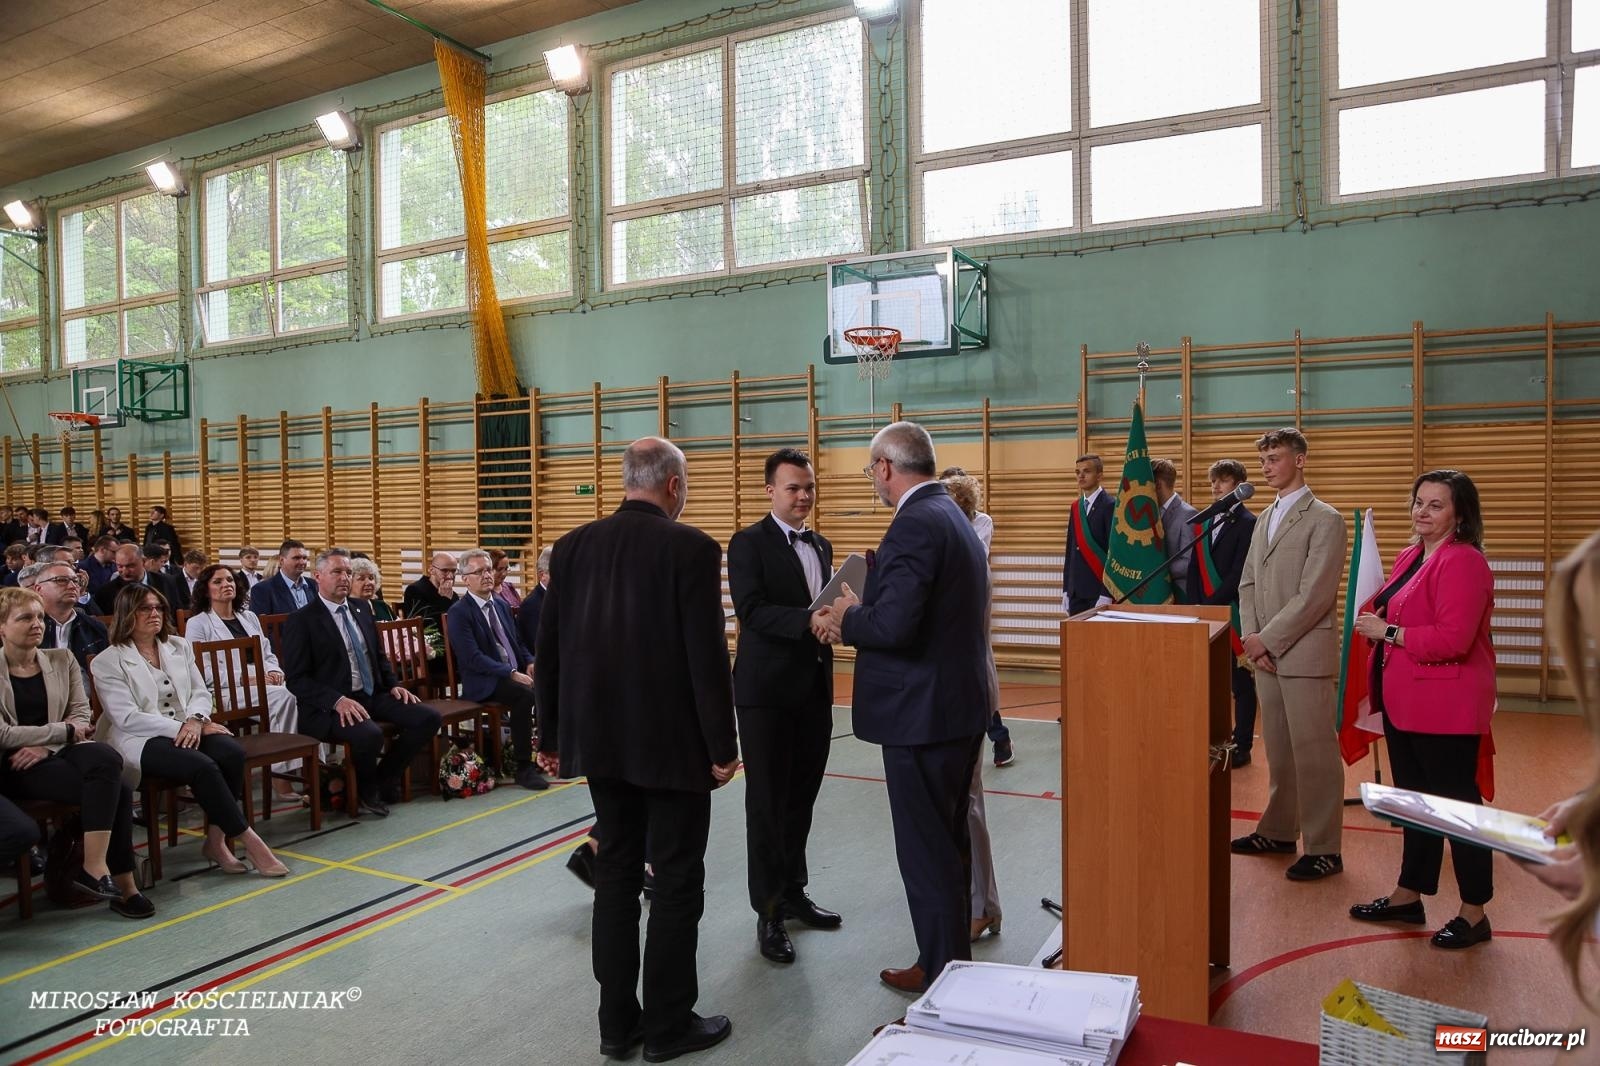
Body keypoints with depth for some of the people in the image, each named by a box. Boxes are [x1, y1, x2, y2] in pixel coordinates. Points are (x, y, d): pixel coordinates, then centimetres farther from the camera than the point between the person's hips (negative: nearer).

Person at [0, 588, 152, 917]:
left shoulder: (61, 660, 13)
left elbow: (81, 715, 7)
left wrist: (45, 746, -10)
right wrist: (65, 730, -4)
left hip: (60, 752, 4)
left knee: (107, 759, -33)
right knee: (115, 790, -28)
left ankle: (95, 868, -27)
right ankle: (122, 883, -20)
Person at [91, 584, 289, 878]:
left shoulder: (179, 646, 16)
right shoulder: (107, 662, 0)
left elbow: (201, 692, 13)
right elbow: (127, 718, -9)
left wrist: (195, 720, -10)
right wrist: (181, 727, -16)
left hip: (187, 730, 5)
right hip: (142, 740, -5)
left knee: (233, 752, -27)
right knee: (202, 766, -33)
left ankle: (216, 840, -15)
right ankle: (248, 841, -23)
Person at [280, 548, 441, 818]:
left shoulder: (362, 609, 14)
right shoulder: (301, 620, -6)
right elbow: (296, 679, -12)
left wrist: (394, 684, 4)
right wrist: (337, 700, -25)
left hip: (373, 695, 7)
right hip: (329, 706, -7)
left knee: (428, 717, -13)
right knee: (369, 734, -35)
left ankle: (385, 778, 7)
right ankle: (366, 791, -2)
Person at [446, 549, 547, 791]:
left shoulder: (501, 605, 16)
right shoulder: (459, 612, -7)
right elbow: (472, 657, -17)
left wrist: (529, 663, 1)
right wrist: (511, 674, -23)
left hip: (516, 673, 7)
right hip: (483, 682, -7)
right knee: (525, 695, -33)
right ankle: (524, 767, -23)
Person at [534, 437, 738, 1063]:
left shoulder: (573, 546, 4)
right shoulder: (691, 548, -12)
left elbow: (549, 650, 6)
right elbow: (707, 656, -15)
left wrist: (551, 736, 14)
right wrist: (722, 746, -7)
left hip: (602, 739, 6)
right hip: (672, 741, -5)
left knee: (616, 875, 14)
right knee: (677, 882, 7)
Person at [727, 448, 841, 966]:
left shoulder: (821, 546, 14)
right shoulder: (748, 543, -8)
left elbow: (824, 606, 15)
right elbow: (751, 610, -19)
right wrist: (808, 620, -32)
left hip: (815, 688, 7)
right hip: (767, 690, -6)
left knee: (802, 797, 16)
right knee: (767, 801, 3)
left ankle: (793, 891, 32)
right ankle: (768, 911, 14)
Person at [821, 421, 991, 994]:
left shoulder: (914, 524, -19)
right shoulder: (956, 518, 12)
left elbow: (894, 624, -29)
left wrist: (848, 619, -10)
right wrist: (865, 610, 9)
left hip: (922, 713, -10)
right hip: (961, 707, 10)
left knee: (926, 852, 2)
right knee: (951, 840, 21)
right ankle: (957, 955, 36)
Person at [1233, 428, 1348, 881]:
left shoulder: (1325, 520, -8)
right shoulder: (1265, 518, 16)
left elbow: (1313, 596, -15)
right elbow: (1248, 583, 15)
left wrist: (1267, 640, -14)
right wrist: (1251, 636, 0)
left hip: (1305, 654, -7)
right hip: (1267, 653, 7)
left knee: (1313, 752, -2)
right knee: (1278, 749, 15)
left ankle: (1324, 850, 7)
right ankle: (1279, 830, 27)